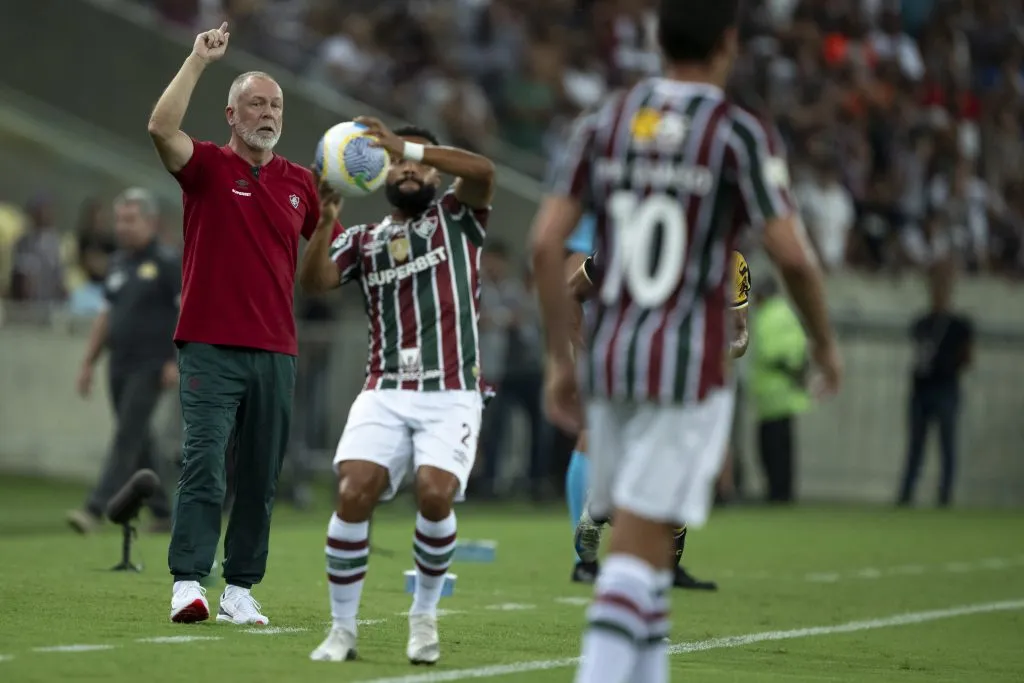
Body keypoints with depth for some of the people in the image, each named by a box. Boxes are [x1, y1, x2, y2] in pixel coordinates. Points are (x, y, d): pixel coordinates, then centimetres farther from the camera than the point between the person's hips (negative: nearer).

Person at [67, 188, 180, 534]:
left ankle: (95, 509, -19)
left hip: (150, 367, -8)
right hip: (119, 366, 8)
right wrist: (88, 363, 17)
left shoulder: (167, 263, -7)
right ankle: (163, 512, 20)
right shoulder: (117, 263, 14)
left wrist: (177, 361, -17)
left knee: (126, 438, -12)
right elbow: (106, 317, 20)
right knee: (138, 442, 10)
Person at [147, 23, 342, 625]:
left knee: (261, 479, 5)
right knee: (203, 464, -14)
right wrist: (199, 60, -18)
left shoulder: (299, 182, 12)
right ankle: (188, 584, -18)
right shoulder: (208, 167, 0)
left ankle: (241, 590, 11)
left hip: (276, 351, 4)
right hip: (211, 347, -4)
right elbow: (162, 127, -19)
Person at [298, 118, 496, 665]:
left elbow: (482, 171, -11)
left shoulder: (457, 218, 11)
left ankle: (425, 614, -1)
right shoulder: (363, 240, 17)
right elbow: (314, 282, -2)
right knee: (353, 492, -20)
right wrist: (325, 217, -17)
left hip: (451, 396, -2)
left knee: (435, 493, -24)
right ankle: (342, 628, -7)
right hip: (385, 393, 2)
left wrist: (407, 145, -22)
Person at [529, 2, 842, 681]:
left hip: (610, 362, 5)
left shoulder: (602, 123, 7)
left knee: (644, 545, 18)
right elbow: (793, 256, -13)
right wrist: (826, 341, 5)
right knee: (636, 552, -9)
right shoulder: (742, 134, -7)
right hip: (689, 370, -5)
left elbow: (546, 242, 1)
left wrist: (561, 360, 8)